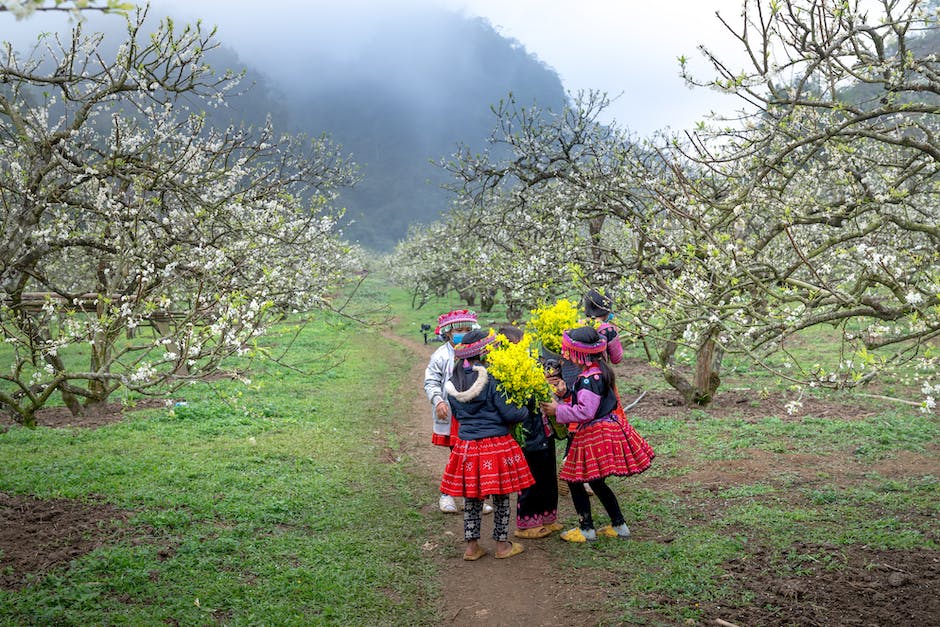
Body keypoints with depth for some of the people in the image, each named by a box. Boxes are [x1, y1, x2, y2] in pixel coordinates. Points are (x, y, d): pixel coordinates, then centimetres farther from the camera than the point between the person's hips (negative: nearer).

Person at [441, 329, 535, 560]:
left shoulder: (453, 383, 3)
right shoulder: (491, 380, -16)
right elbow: (509, 413, -13)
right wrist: (526, 410, 6)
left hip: (466, 445, 5)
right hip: (496, 443, -5)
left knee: (471, 497, 14)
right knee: (501, 496, 9)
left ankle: (472, 546, 19)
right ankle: (502, 544, 19)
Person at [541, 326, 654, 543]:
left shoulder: (590, 377, -21)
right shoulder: (599, 371, 11)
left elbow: (585, 411, -26)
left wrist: (558, 410, -17)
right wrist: (566, 393, 6)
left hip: (596, 434, -10)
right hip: (608, 427, 10)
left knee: (574, 481, 1)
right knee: (597, 483, 20)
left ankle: (586, 529, 9)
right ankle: (619, 525, 27)